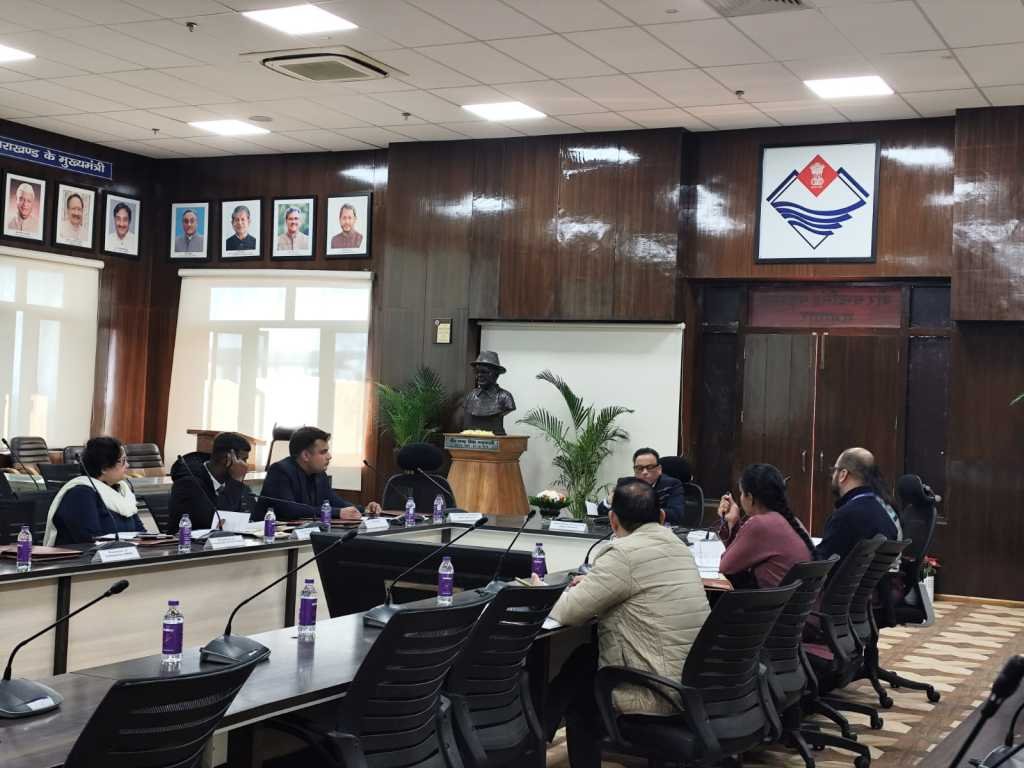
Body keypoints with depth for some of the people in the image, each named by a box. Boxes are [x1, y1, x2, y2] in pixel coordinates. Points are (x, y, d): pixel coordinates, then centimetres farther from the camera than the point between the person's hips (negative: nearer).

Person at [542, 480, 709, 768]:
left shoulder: (623, 554, -17)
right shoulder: (676, 545, 10)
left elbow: (566, 614, -13)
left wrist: (575, 591, 8)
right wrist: (590, 585, 16)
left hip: (658, 693, -8)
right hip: (691, 682, 8)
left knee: (571, 684, 15)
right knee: (583, 657, 20)